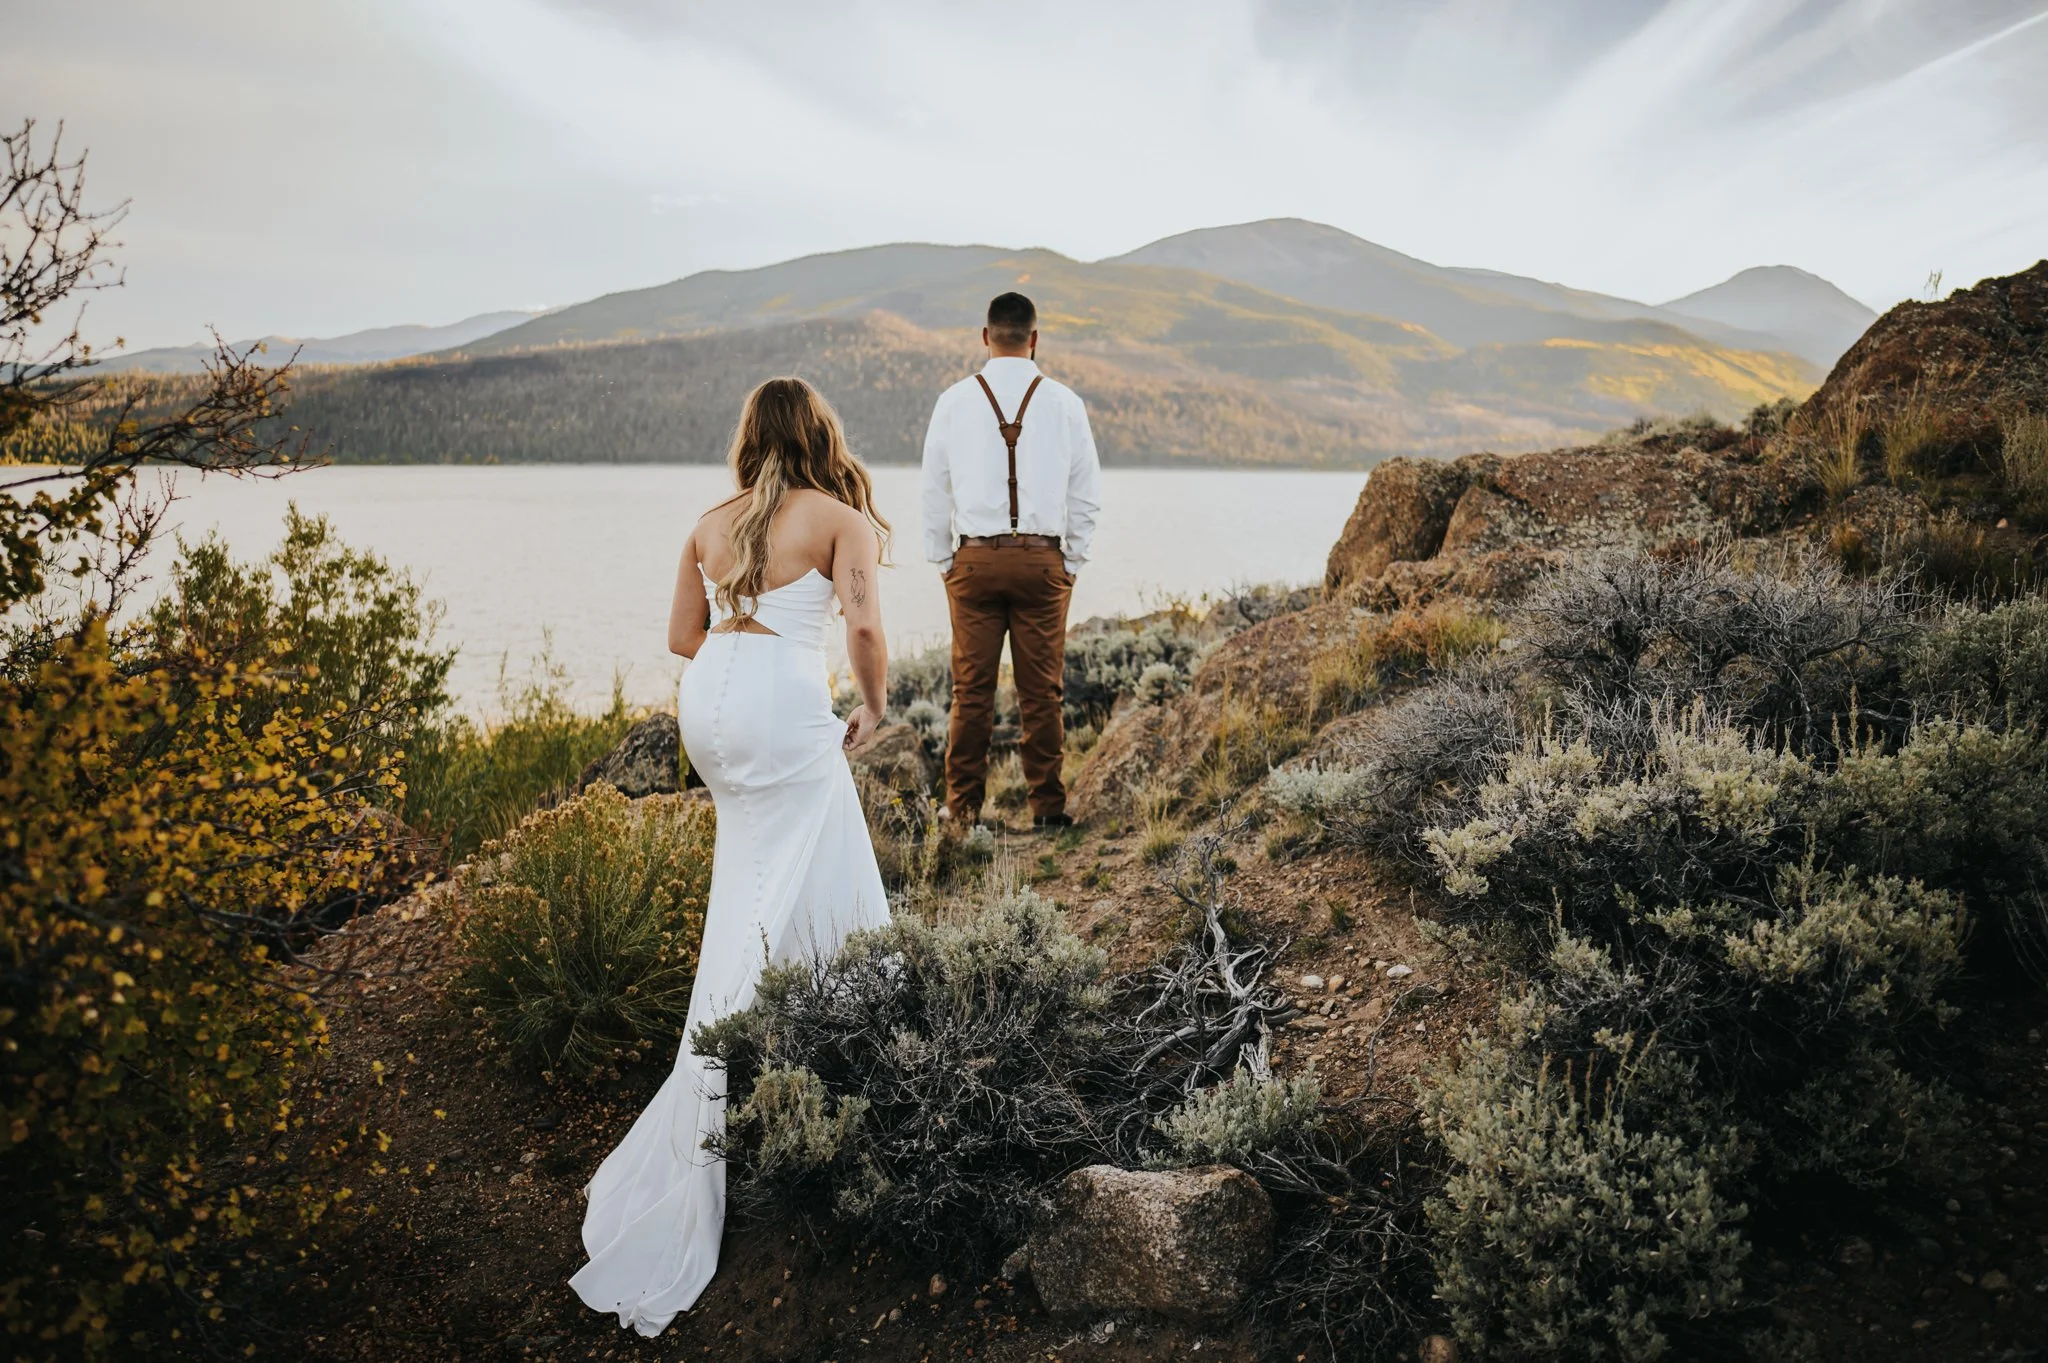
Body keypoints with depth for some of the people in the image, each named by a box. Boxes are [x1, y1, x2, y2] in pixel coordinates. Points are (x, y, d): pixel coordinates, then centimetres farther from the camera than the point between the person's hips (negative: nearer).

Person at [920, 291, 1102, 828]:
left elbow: (935, 491, 6)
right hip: (1044, 560, 0)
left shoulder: (954, 401, 2)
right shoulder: (1063, 401, 2)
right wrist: (1071, 561, 13)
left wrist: (944, 561, 14)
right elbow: (1087, 494, 5)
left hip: (974, 560, 0)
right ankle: (1047, 804, 11)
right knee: (1042, 690, 5)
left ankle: (963, 805, 11)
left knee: (971, 688, 5)